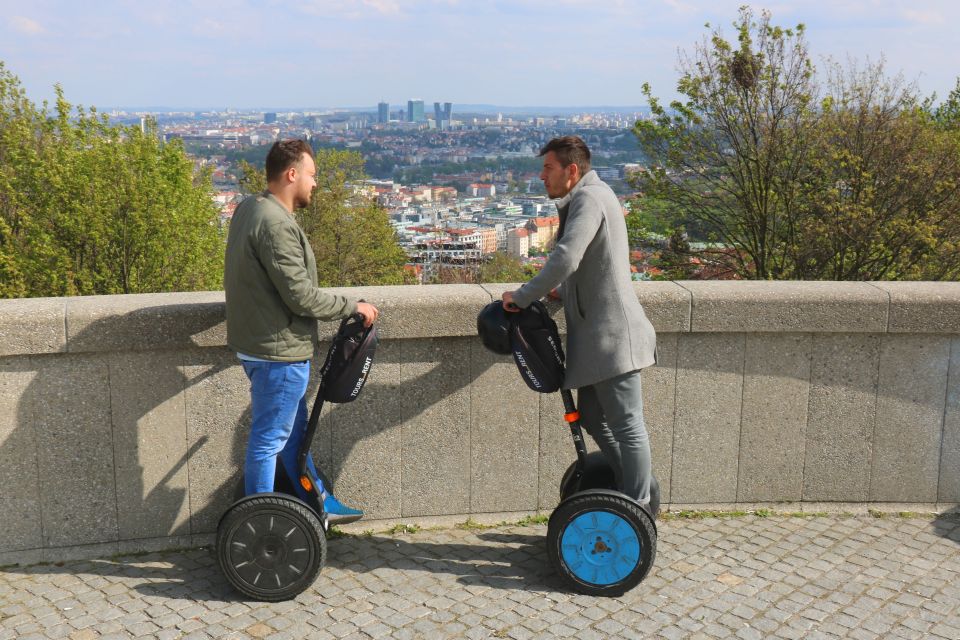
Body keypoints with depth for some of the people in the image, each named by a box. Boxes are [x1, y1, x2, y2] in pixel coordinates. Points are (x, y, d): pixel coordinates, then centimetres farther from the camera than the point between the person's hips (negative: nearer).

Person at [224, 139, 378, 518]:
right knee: (269, 440, 2)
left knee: (295, 431, 21)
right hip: (279, 351, -10)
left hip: (256, 342, 10)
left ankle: (319, 502, 36)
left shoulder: (249, 209, 8)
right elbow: (302, 297, -24)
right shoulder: (276, 224, -24)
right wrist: (353, 307, -12)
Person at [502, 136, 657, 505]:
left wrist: (522, 297, -18)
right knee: (592, 417, 17)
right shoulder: (592, 196, 18)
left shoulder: (589, 198, -14)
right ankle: (632, 489, 26)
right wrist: (562, 291, 12)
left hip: (610, 334, -11)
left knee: (625, 424, -4)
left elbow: (566, 259, -28)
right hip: (599, 333, 11)